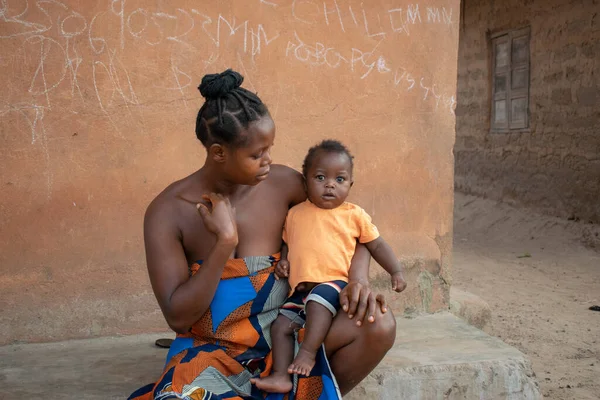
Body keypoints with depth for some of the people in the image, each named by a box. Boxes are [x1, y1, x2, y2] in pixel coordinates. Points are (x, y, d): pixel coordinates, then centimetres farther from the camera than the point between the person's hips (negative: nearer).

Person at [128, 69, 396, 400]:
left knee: (379, 325, -22)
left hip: (285, 334, 3)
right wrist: (225, 243, -23)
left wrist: (358, 279, -13)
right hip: (212, 348, -3)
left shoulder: (282, 183, -4)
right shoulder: (167, 212, -10)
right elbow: (178, 318, -12)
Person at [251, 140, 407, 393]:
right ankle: (281, 376, -1)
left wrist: (396, 271, 2)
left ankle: (308, 352, -25)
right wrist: (283, 260, 6)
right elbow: (286, 243, 27)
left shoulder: (354, 215, 5)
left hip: (334, 283, -5)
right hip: (302, 289, 5)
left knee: (319, 298, -35)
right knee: (281, 325, -5)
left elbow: (377, 245, 11)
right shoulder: (295, 214, 12)